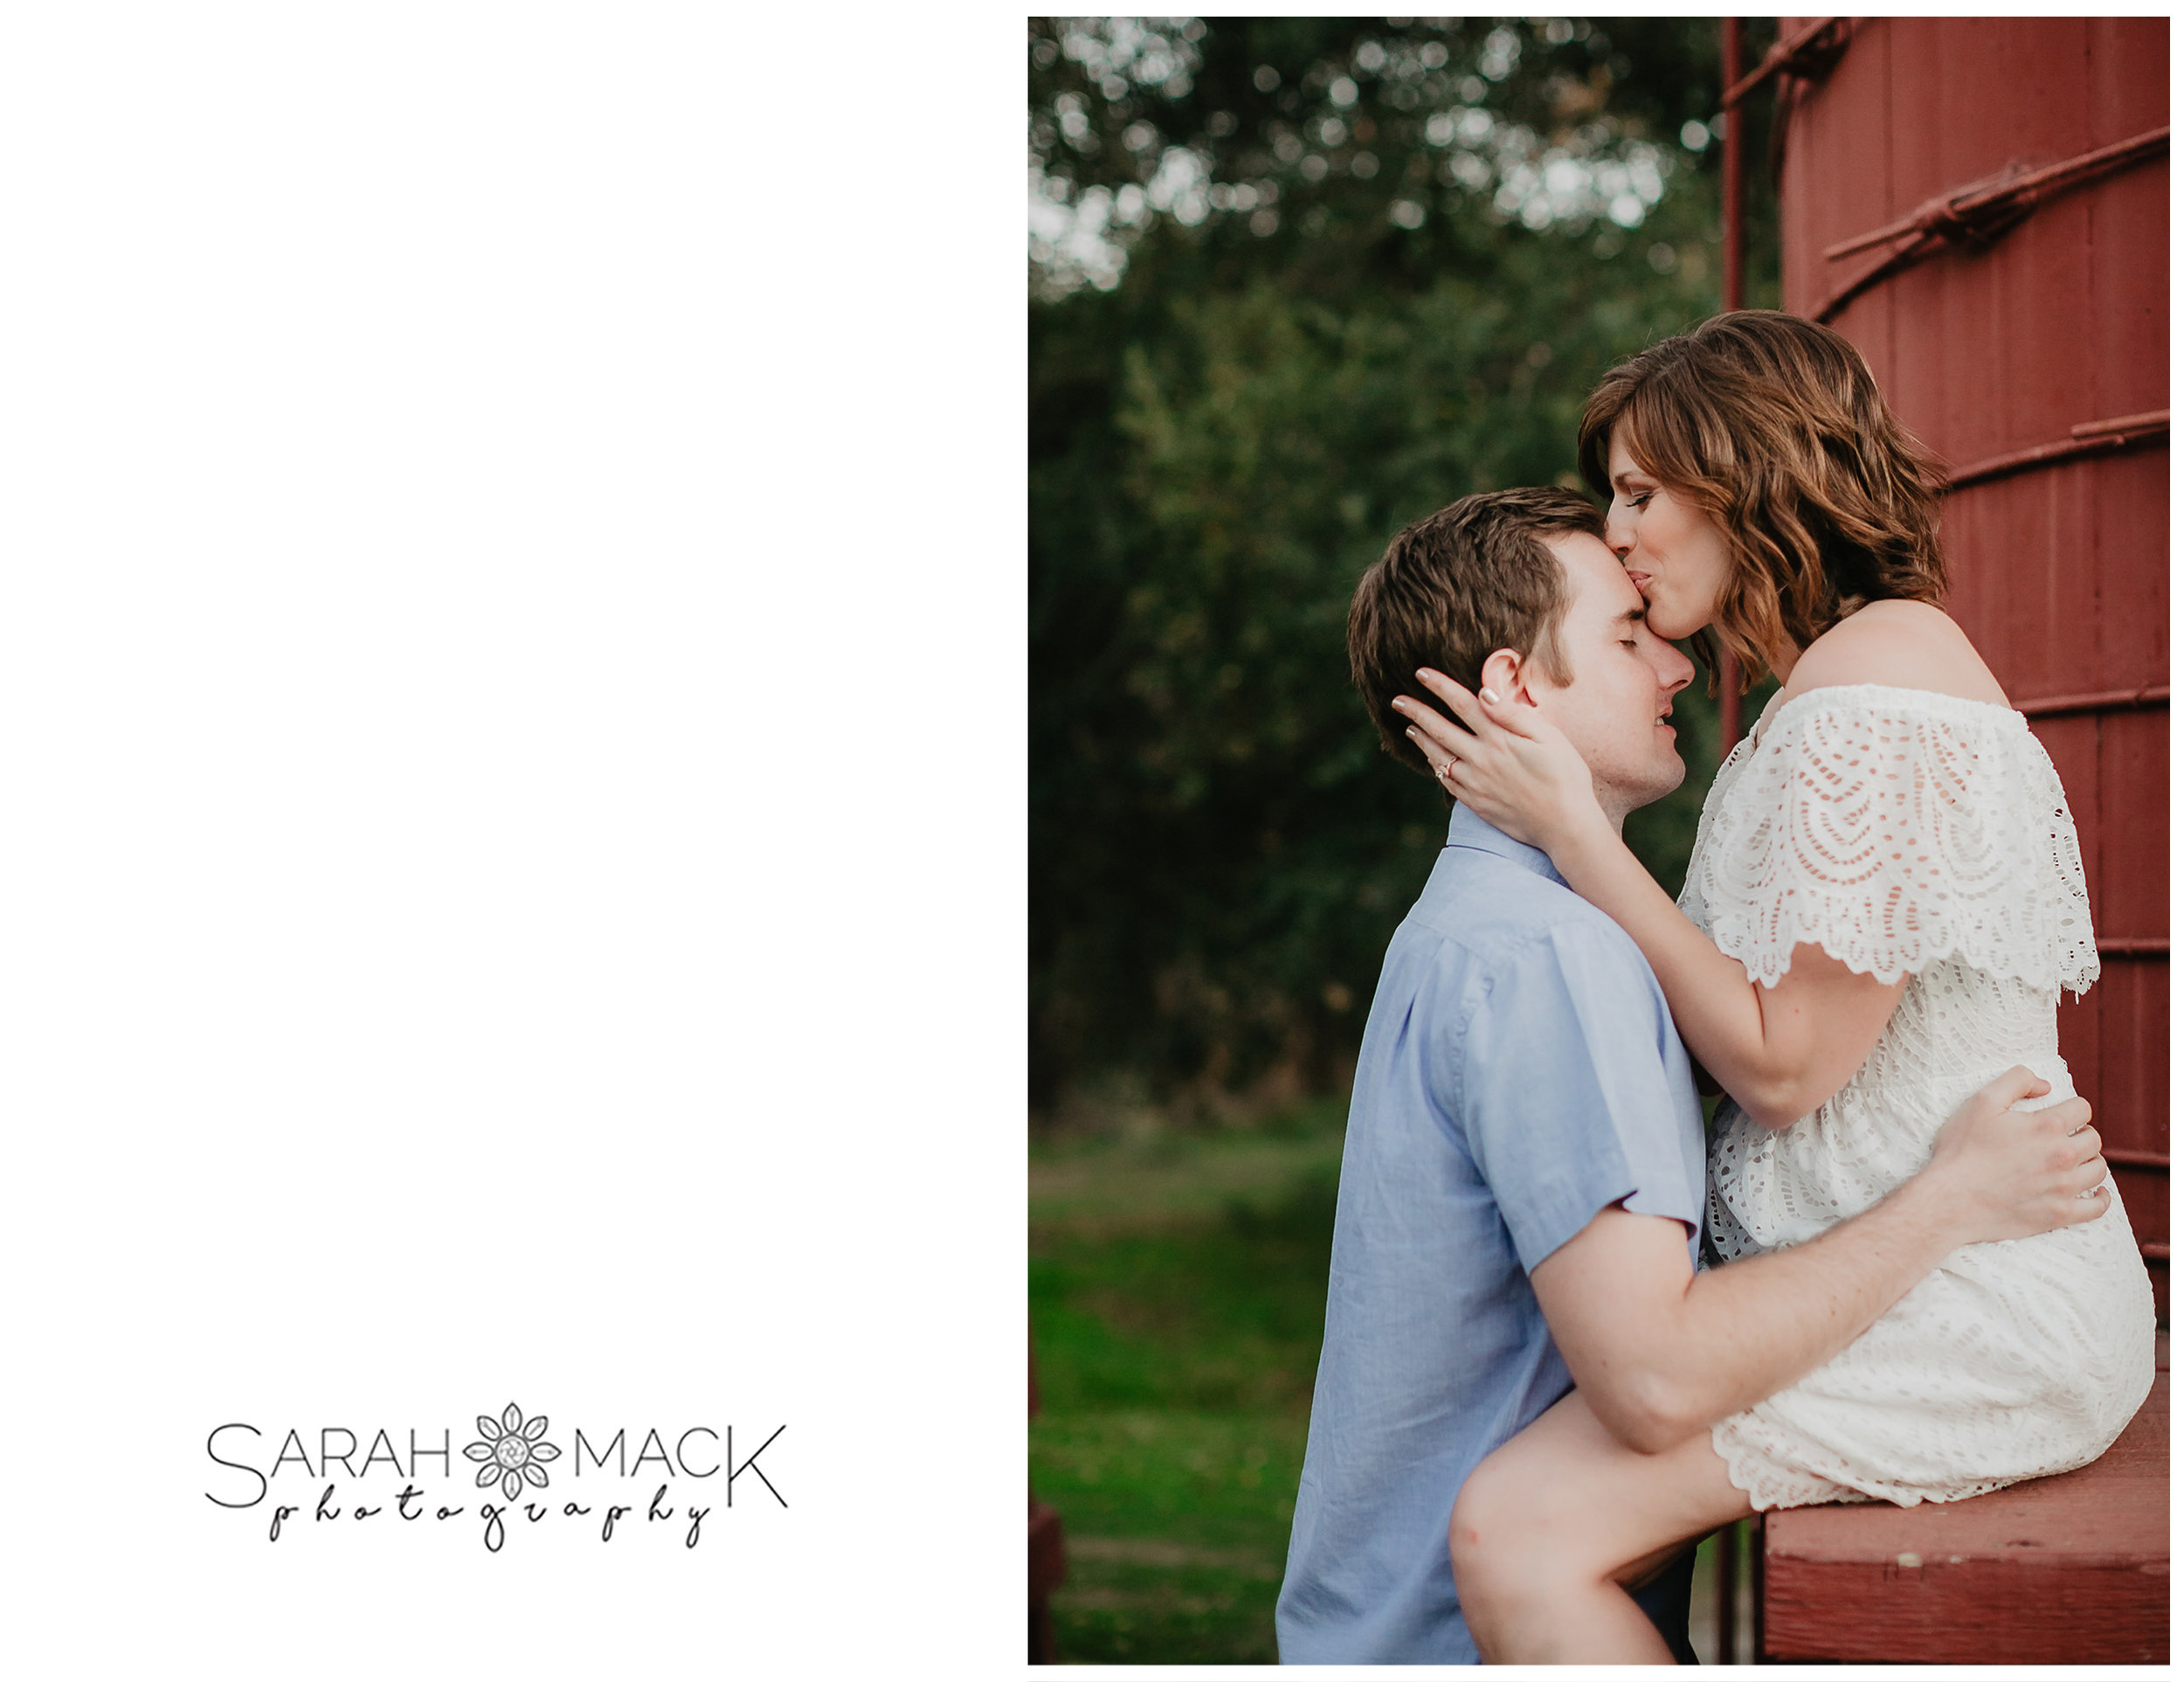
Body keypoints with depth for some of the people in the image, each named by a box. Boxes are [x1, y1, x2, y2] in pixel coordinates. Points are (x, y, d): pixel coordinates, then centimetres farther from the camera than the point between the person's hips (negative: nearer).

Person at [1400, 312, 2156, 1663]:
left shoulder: (1876, 671, -14)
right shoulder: (1840, 676, 19)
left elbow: (1784, 1061, -15)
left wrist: (1574, 830, -13)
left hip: (1973, 1317, -11)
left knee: (1517, 1536, -21)